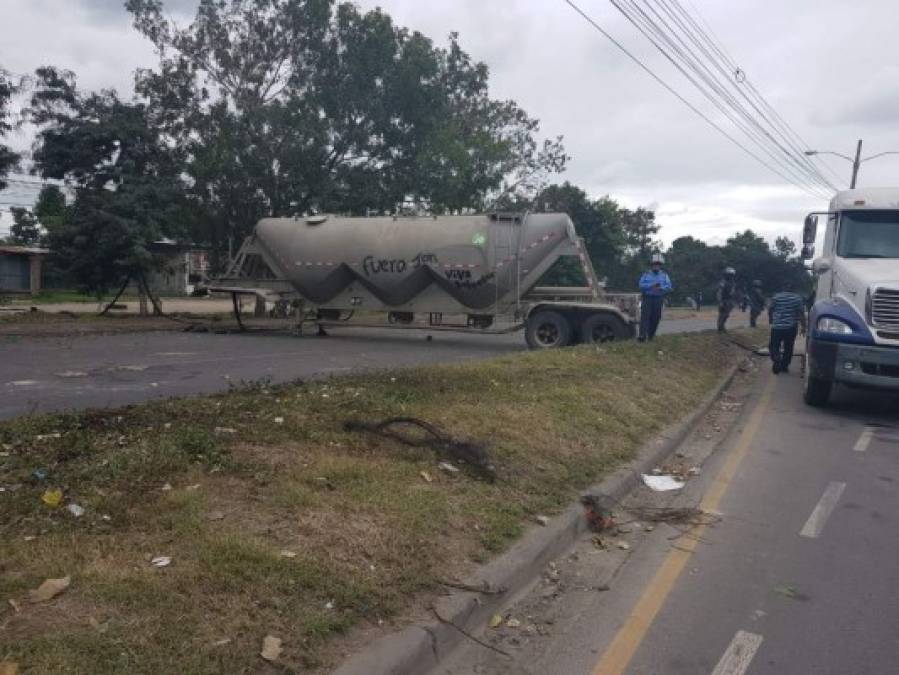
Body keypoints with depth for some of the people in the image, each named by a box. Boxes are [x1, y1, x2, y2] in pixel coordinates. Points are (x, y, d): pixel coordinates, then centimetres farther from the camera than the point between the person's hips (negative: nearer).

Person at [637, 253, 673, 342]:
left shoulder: (664, 275, 10)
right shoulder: (646, 274, 9)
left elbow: (669, 286, 0)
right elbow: (641, 285, -2)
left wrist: (660, 287, -18)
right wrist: (651, 285, -15)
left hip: (658, 299, 2)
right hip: (647, 298, -1)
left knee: (655, 318, 2)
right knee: (645, 316, -13)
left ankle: (651, 335, 16)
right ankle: (642, 336, -21)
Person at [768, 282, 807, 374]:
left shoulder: (776, 297, -1)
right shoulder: (798, 298, -1)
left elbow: (770, 310, 7)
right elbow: (801, 313, -3)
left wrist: (770, 320, 24)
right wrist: (803, 326, 3)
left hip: (777, 326, -1)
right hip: (791, 327, 1)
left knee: (774, 345, 9)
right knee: (788, 347, 12)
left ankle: (776, 359, -16)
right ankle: (784, 366, 16)